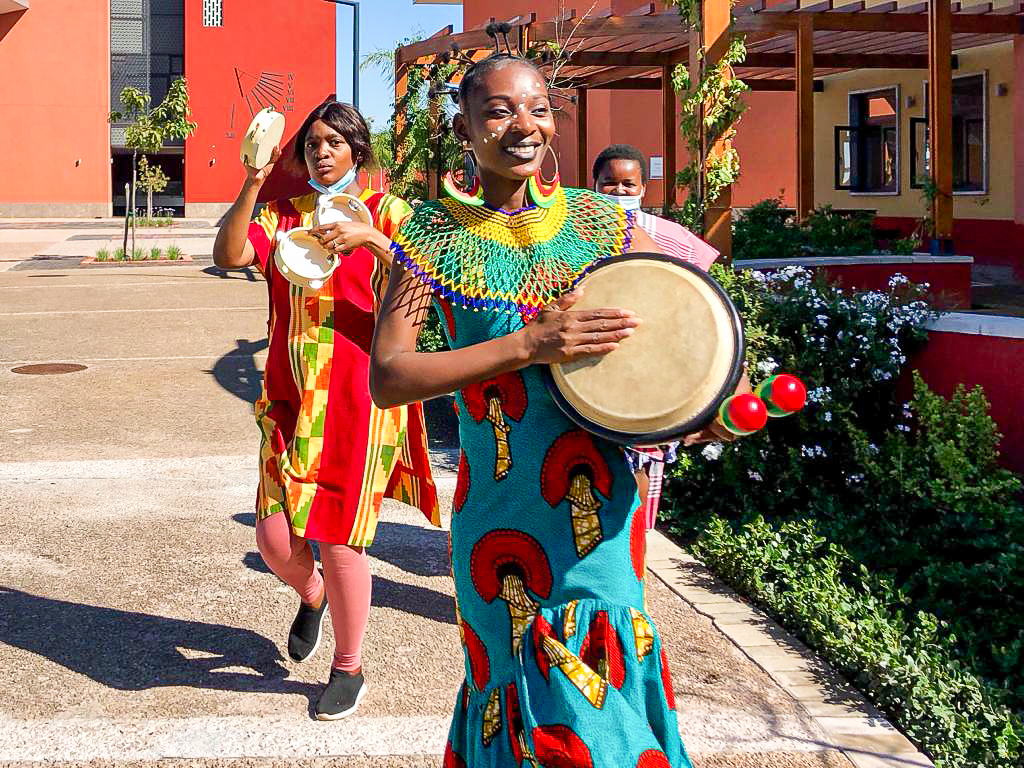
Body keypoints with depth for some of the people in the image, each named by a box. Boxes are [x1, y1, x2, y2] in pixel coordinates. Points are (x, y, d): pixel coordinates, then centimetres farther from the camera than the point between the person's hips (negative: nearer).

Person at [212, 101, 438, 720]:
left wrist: (370, 238, -22)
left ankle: (349, 668, 19)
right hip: (291, 397, 3)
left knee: (339, 541, -3)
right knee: (275, 537, -2)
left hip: (360, 397, -3)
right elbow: (228, 255, -5)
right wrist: (253, 183, -14)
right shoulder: (284, 216, 13)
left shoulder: (386, 212, 5)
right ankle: (311, 594, 36)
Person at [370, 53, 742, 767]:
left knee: (601, 672, 10)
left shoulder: (600, 220, 3)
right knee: (524, 683, 8)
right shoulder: (434, 237, -5)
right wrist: (530, 345, -23)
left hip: (600, 497, 3)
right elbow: (386, 379, -13)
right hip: (501, 506, -2)